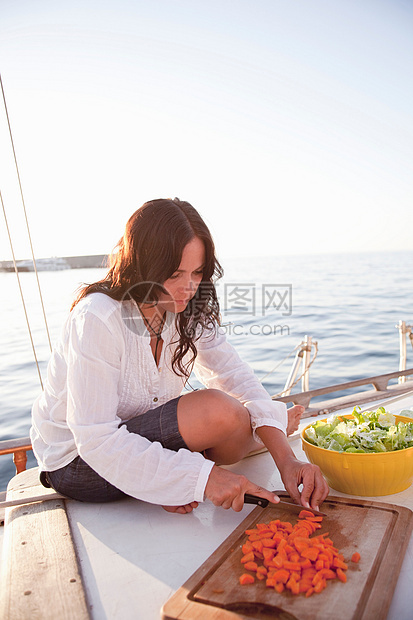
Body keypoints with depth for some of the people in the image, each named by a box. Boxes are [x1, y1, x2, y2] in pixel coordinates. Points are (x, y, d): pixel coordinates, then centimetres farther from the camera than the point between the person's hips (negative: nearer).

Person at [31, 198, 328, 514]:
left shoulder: (190, 311, -8)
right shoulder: (96, 319, -28)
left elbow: (235, 375, -14)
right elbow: (97, 441, -29)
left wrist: (286, 460, -26)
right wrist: (203, 476, -35)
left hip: (138, 437, 6)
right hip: (77, 462, -5)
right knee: (218, 410, -19)